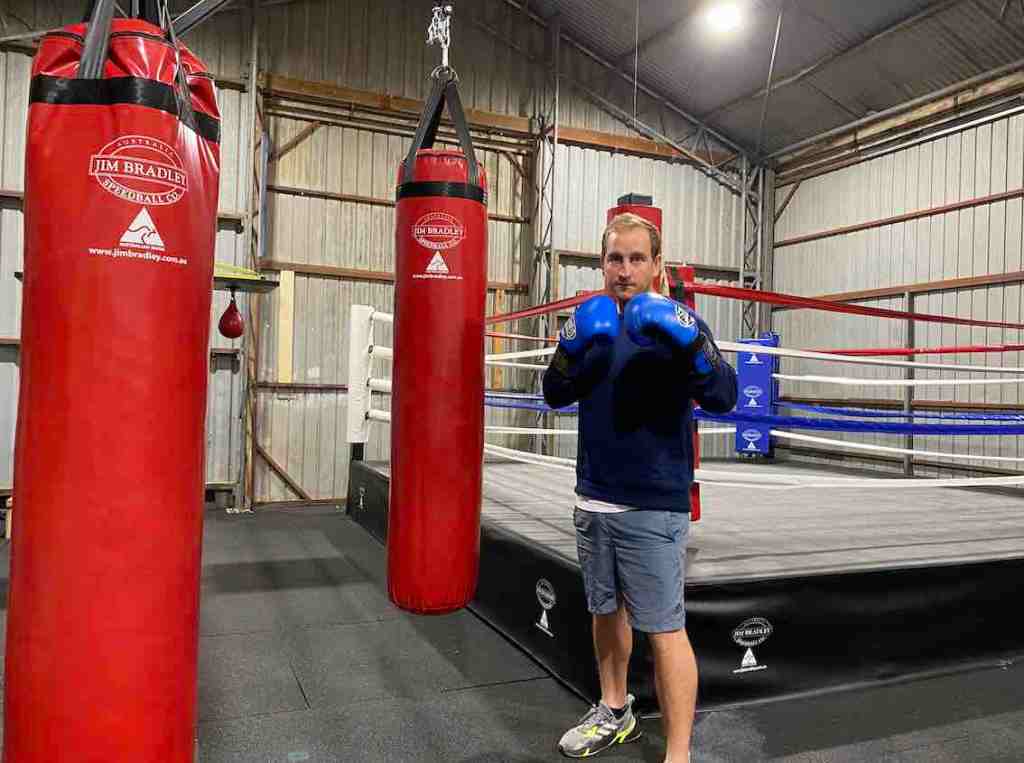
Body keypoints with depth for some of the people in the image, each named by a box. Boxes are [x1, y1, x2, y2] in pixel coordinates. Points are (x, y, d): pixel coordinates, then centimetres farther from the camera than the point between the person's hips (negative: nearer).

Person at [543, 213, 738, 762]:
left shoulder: (673, 320, -7)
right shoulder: (591, 321, 9)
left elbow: (723, 399, -17)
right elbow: (555, 396, 4)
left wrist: (691, 345, -33)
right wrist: (571, 351, -15)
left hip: (652, 507, -5)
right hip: (592, 500, 6)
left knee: (663, 628, -2)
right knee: (606, 611, 19)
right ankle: (614, 712, 40)